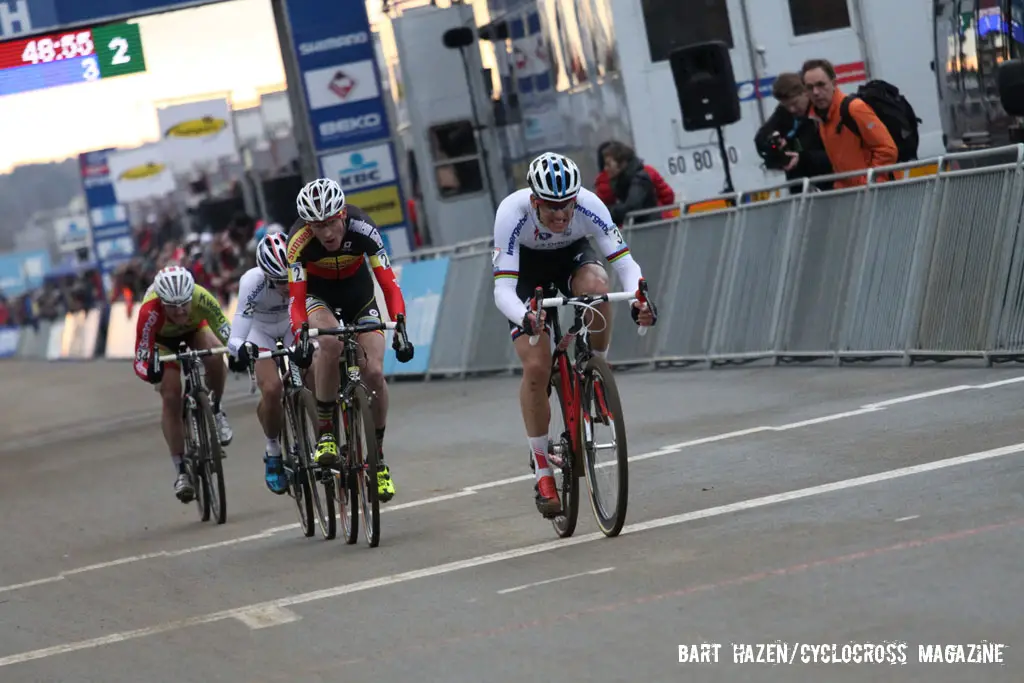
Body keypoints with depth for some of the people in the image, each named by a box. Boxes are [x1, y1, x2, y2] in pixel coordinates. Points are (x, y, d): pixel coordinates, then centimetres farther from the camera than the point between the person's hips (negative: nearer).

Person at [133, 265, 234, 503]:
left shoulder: (201, 298, -39)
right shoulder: (150, 311, -41)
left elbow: (226, 332, -37)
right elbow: (140, 361, -40)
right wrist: (151, 371, -62)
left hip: (194, 330, 1)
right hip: (163, 340, -1)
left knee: (214, 357, -31)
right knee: (171, 398, -16)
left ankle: (215, 410, -2)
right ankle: (182, 471, -5)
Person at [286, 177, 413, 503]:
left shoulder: (362, 229, -30)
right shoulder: (300, 240, -31)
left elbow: (389, 284, -31)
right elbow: (296, 298, -32)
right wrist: (301, 337, -50)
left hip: (359, 294, 1)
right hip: (319, 296, -1)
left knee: (374, 372, -18)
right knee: (332, 342, -36)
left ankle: (379, 457, 2)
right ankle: (324, 432, -21)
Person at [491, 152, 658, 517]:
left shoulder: (589, 206, -32)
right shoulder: (512, 213, -36)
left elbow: (625, 262, -31)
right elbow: (503, 290, -38)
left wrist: (639, 300, -52)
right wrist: (525, 318, -60)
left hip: (573, 257, 1)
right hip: (526, 270, -1)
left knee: (595, 286, -37)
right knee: (536, 367, -17)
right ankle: (542, 472, -3)